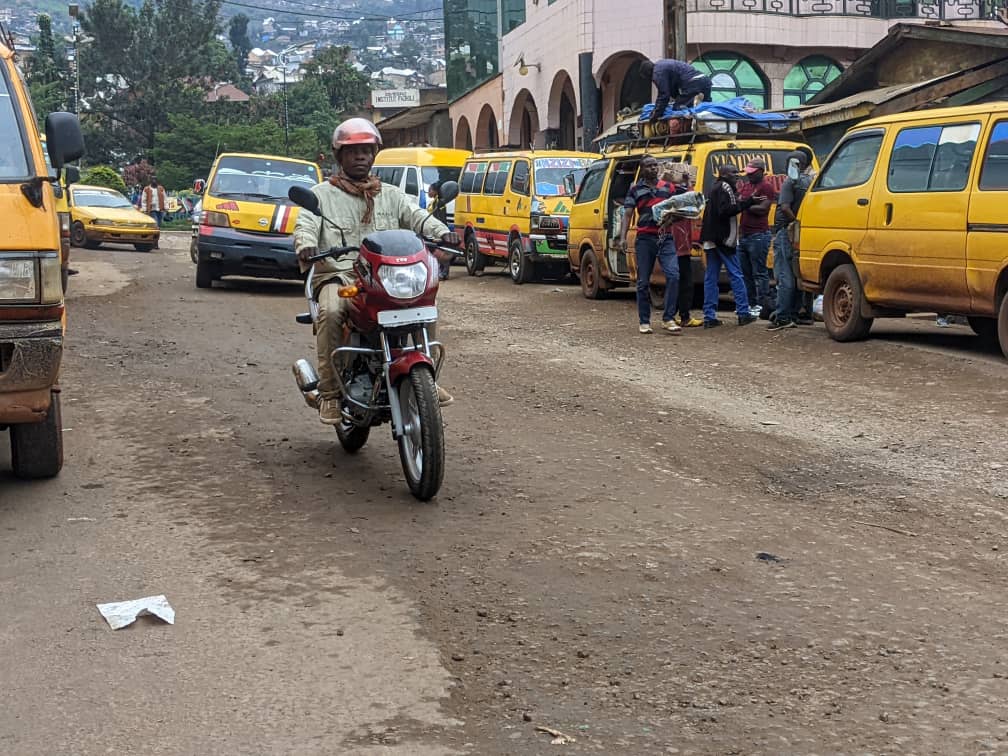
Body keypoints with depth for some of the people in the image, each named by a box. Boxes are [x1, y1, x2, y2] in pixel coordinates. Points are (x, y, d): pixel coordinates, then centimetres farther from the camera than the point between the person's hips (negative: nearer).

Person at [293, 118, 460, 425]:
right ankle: (329, 391, -25)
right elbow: (305, 226, -3)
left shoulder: (391, 195, 20)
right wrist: (306, 245, -29)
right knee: (330, 312, -35)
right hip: (337, 275, -3)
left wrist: (442, 232, -18)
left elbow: (416, 216, 5)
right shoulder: (321, 194, 11)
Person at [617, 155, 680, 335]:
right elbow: (627, 215, 4)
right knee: (643, 282, 2)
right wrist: (622, 238, -9)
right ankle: (644, 322, 11)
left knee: (673, 275, -15)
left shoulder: (667, 188, 15)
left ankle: (668, 319, -10)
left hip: (666, 238, 1)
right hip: (645, 239, -1)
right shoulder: (636, 190, 9)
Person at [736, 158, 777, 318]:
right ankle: (750, 303, 18)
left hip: (758, 235, -9)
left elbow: (762, 209, -16)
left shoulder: (766, 187, -7)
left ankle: (762, 305, -5)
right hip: (743, 234, 9)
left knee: (759, 272, -7)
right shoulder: (745, 185, 18)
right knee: (745, 272, 11)